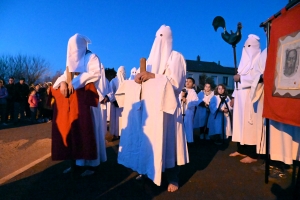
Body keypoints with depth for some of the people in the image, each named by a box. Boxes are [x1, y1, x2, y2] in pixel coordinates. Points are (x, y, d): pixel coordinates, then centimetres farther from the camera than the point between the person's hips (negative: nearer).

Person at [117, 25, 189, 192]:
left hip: (166, 104, -6)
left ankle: (173, 178, 4)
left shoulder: (176, 57, 2)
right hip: (149, 104, 6)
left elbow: (175, 81, -11)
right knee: (148, 137, 5)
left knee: (166, 139, -6)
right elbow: (146, 80, 17)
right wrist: (139, 79, -6)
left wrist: (153, 76, -18)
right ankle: (149, 171, 18)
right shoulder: (152, 58, 21)